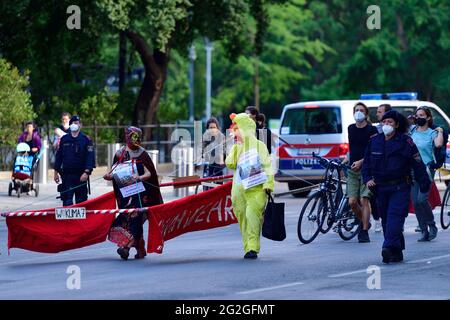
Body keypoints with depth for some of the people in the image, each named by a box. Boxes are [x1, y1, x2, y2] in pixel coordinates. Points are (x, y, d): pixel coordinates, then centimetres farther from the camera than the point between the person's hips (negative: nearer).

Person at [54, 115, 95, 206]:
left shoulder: (86, 139, 0)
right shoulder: (64, 139, 10)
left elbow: (90, 157, -6)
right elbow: (58, 156, 15)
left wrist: (87, 172, -17)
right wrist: (56, 172, 11)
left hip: (81, 175, -2)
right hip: (66, 174, 2)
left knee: (81, 200, 5)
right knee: (67, 199, -6)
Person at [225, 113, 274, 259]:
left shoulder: (259, 145, 2)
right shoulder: (236, 147, 17)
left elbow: (267, 166, -1)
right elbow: (230, 164, 4)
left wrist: (268, 184, -11)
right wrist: (236, 148, 1)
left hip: (256, 189, -5)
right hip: (239, 189, 5)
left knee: (252, 214, -19)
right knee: (242, 217, 3)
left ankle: (253, 247, -22)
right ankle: (248, 247, 9)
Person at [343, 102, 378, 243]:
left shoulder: (372, 130, -4)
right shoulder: (351, 129, 13)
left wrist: (361, 161, -16)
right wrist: (346, 159, 11)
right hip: (353, 170, 5)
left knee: (364, 200, -10)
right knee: (352, 202, -3)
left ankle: (364, 232, -4)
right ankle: (364, 222, 22)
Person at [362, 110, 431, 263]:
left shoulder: (405, 142, -4)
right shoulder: (374, 141, 9)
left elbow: (418, 164, -3)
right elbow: (367, 163, 17)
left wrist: (424, 185, -5)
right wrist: (367, 179, 2)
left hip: (400, 187, -5)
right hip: (381, 188, 5)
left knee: (395, 216, -17)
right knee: (386, 219, 6)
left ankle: (389, 248, -28)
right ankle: (397, 253, 13)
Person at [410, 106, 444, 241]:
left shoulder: (432, 133, -2)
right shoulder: (412, 131, 11)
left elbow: (438, 144, -21)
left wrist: (440, 132, -11)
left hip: (426, 169, -5)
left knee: (422, 199, -18)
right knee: (415, 202, 1)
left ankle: (432, 225, 3)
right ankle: (424, 231, 9)